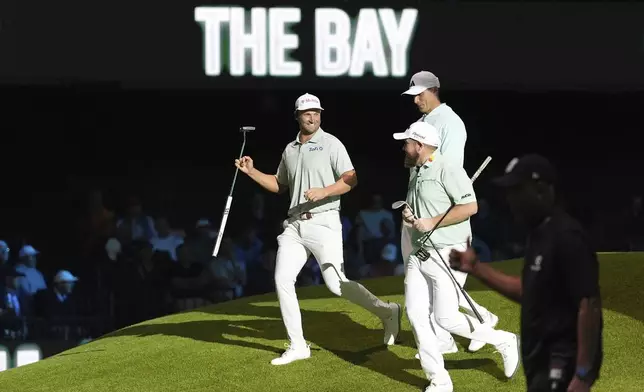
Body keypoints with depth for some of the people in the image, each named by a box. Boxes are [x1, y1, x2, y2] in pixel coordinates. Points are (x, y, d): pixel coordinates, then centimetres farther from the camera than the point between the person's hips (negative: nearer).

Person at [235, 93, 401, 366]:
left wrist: (324, 191, -25)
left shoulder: (330, 144, -4)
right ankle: (297, 346, 4)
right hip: (294, 225, 6)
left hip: (323, 222, -6)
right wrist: (251, 172, 14)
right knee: (282, 280, -3)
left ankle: (386, 312, 10)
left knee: (336, 284, -10)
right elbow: (279, 185, 26)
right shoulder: (290, 150, 14)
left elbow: (350, 180, -10)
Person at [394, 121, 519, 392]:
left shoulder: (447, 170, -13)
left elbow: (469, 207, -20)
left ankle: (503, 342, 11)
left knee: (446, 319, -10)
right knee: (416, 315, -1)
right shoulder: (416, 175, 15)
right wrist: (408, 216, 7)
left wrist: (432, 222, -19)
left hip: (446, 255, -9)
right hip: (418, 255, 9)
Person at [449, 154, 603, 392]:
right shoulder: (539, 234, 13)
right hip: (543, 364, 10)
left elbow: (589, 304, -22)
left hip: (562, 366, -10)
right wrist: (476, 268, 20)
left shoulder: (566, 237, -18)